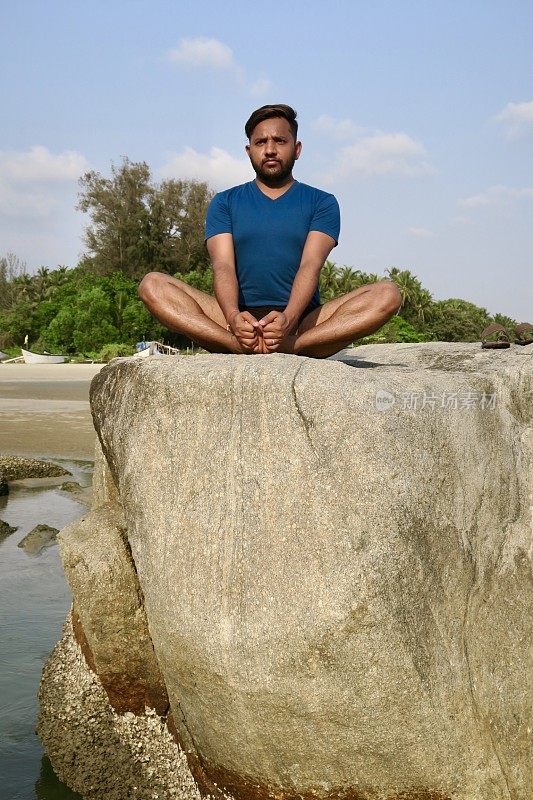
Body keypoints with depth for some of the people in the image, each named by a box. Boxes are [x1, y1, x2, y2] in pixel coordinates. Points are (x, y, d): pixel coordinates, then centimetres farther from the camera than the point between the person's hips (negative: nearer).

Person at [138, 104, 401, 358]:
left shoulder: (321, 203, 12)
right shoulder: (224, 203, 14)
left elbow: (310, 266, -6)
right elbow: (223, 266, -3)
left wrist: (288, 318, -28)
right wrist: (233, 316, -26)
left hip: (302, 324, 0)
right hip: (240, 319, 1)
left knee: (388, 294, -24)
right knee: (152, 285, -20)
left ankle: (290, 346, -42)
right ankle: (241, 344, -41)